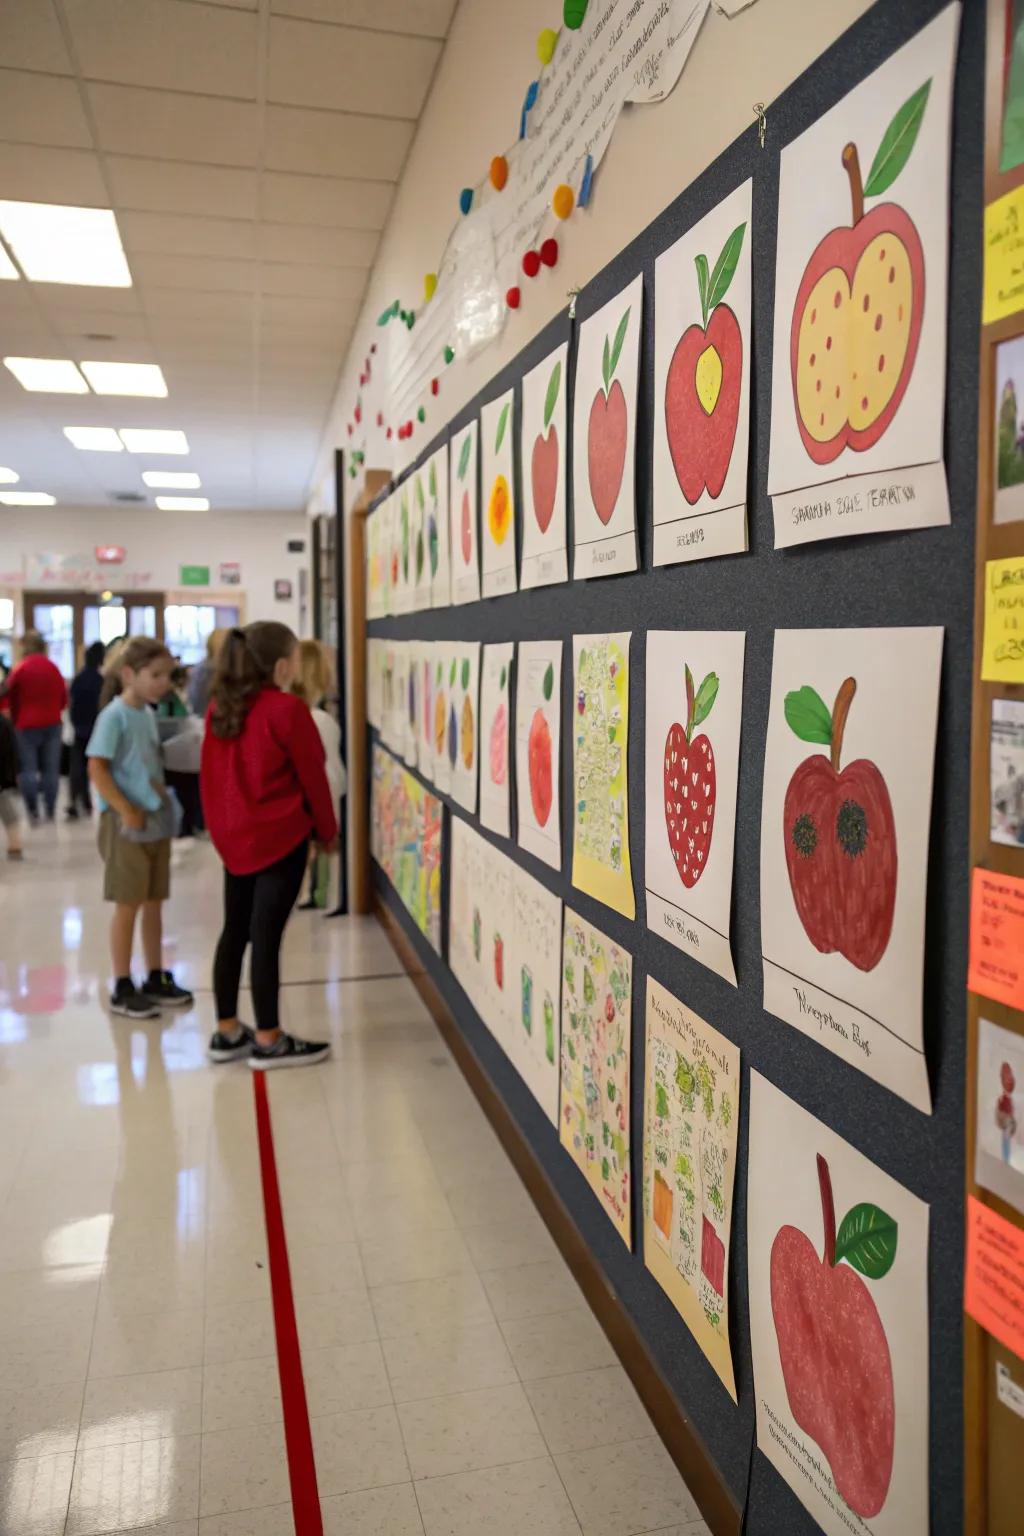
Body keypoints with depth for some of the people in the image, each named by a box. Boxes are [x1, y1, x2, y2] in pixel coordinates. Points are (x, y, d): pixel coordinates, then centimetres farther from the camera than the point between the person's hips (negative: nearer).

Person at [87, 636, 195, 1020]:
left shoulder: (149, 713, 10)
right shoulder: (114, 715, -13)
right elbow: (96, 768, -17)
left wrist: (162, 802, 8)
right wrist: (126, 811, -18)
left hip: (157, 821, 7)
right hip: (127, 824, -7)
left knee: (154, 903, 13)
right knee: (128, 905, 0)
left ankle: (156, 979, 24)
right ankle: (122, 989, 11)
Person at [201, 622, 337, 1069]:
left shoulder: (219, 708, 6)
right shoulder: (287, 709, -14)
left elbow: (211, 774, 11)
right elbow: (312, 776, -9)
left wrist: (220, 825, 19)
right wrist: (327, 831, 3)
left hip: (234, 837, 7)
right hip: (280, 837, -7)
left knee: (234, 932, 14)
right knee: (266, 936, -2)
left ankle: (227, 1032, 24)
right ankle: (268, 1041, 8)